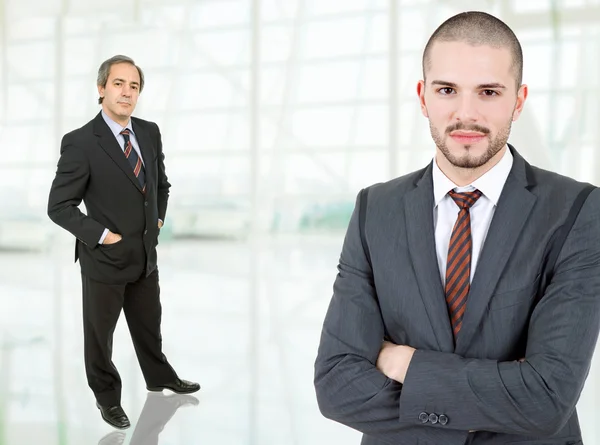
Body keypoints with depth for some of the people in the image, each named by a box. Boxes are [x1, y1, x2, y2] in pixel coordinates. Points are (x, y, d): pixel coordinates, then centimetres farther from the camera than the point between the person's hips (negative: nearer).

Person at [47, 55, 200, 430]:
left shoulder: (150, 132, -1)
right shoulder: (80, 142, -19)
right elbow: (59, 206, -16)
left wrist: (158, 218, 9)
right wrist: (101, 236, -18)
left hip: (145, 255, 5)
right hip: (104, 259, -5)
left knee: (149, 326, 24)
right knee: (100, 334, 14)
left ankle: (160, 377, 47)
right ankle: (107, 397, 35)